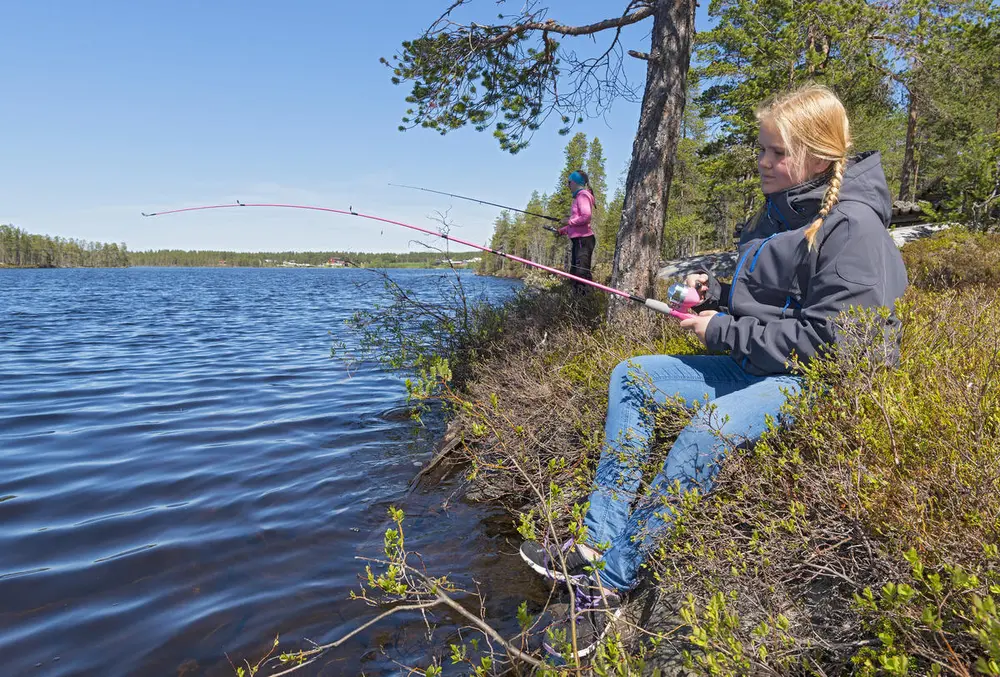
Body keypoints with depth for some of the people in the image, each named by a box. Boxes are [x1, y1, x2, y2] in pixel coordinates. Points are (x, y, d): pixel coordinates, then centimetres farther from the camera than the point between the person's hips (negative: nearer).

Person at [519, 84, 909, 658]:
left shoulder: (853, 227, -15)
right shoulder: (779, 211, 12)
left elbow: (825, 337, -21)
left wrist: (724, 332, -15)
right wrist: (717, 292, 4)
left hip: (815, 381, -9)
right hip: (755, 368, 10)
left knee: (709, 431, -36)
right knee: (631, 377, -1)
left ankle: (612, 582, -21)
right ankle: (599, 542, -7)